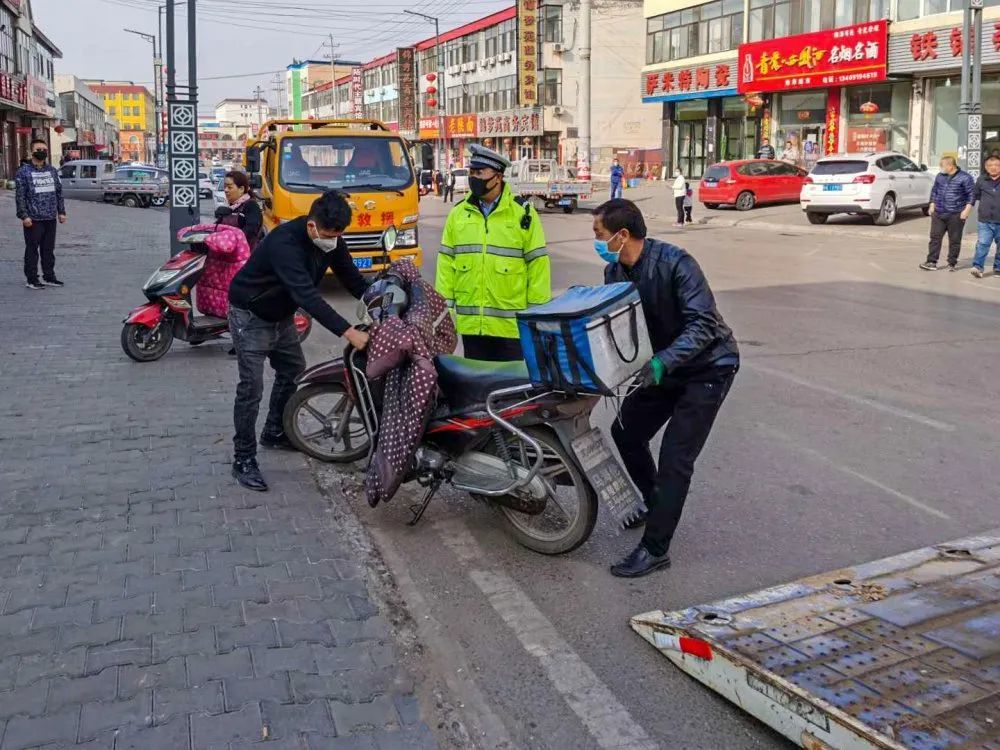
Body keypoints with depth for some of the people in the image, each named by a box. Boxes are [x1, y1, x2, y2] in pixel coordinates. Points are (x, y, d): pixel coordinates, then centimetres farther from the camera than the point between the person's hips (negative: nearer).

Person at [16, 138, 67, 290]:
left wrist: (61, 212, 11)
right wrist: (24, 216, -13)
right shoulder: (23, 171, -4)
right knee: (32, 249, 0)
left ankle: (49, 276, 20)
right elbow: (19, 196, -7)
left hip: (51, 218, 5)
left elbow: (59, 192, 16)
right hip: (33, 219, -5)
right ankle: (31, 279, 7)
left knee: (49, 249, 11)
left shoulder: (52, 170, 12)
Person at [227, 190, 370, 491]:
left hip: (281, 314, 8)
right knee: (252, 387, -10)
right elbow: (307, 295, -46)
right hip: (250, 316, -8)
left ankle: (274, 433, 37)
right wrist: (348, 332, -51)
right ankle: (243, 460, -2)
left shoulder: (331, 240, -12)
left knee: (292, 371, 19)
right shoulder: (285, 243, -37)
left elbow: (351, 278, -2)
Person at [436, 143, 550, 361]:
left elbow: (538, 264, -1)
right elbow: (446, 263, 10)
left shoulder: (523, 213, -1)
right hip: (470, 324, 3)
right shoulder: (459, 214, 7)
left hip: (511, 325, -3)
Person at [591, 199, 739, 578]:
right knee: (625, 432, 13)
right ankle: (655, 504, 37)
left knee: (675, 456, -12)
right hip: (663, 367, 8)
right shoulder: (614, 272, -4)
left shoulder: (674, 262, -27)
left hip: (707, 366, -8)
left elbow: (703, 323, -32)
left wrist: (663, 361, -44)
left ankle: (654, 549, -4)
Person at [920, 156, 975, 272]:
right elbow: (934, 191, 22)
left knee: (954, 240, 4)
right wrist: (932, 204, 14)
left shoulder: (965, 177, -5)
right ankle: (932, 262, 1)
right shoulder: (940, 176, 10)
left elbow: (972, 194, -5)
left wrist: (967, 209, -12)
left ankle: (952, 263, 13)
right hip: (938, 213, 4)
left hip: (956, 215, -4)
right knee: (935, 237, -1)